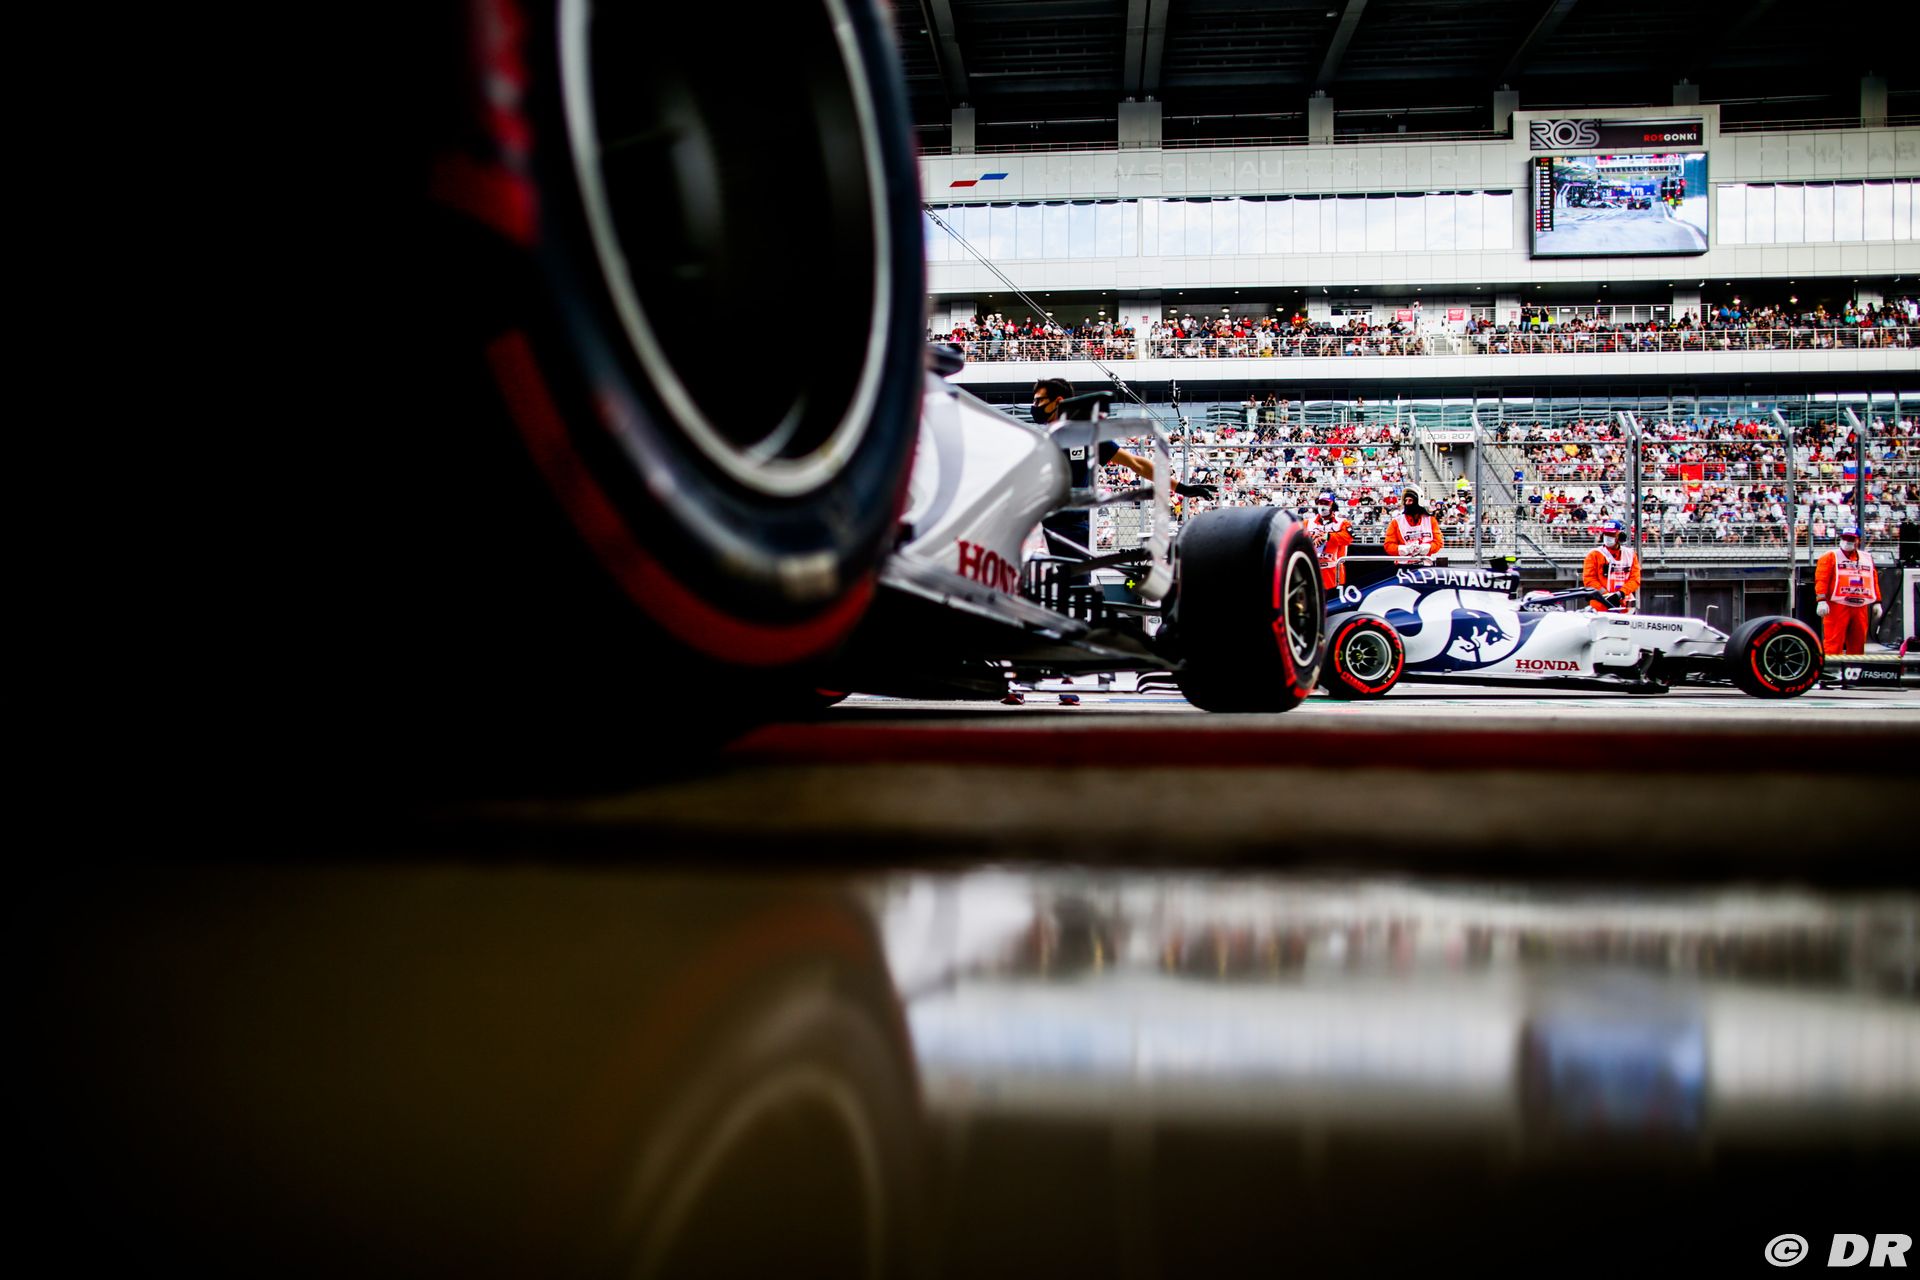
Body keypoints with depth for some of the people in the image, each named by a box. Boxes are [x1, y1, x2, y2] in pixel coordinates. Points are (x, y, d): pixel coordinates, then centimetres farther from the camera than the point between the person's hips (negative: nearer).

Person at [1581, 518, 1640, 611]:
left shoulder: (1630, 555, 11)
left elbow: (1635, 579, 5)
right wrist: (1605, 594, -15)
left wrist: (1621, 593, -12)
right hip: (1601, 606, -3)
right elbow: (1588, 579, -4)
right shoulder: (1594, 554, 3)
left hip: (1624, 606, 3)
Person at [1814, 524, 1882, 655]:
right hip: (1837, 607, -5)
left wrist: (1876, 602, 14)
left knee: (1858, 643, 9)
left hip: (1860, 608, 5)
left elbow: (1874, 581, 20)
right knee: (1834, 642, -10)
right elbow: (1821, 579, -7)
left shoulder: (1867, 558, 19)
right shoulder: (1830, 557, 2)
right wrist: (1821, 600, -17)